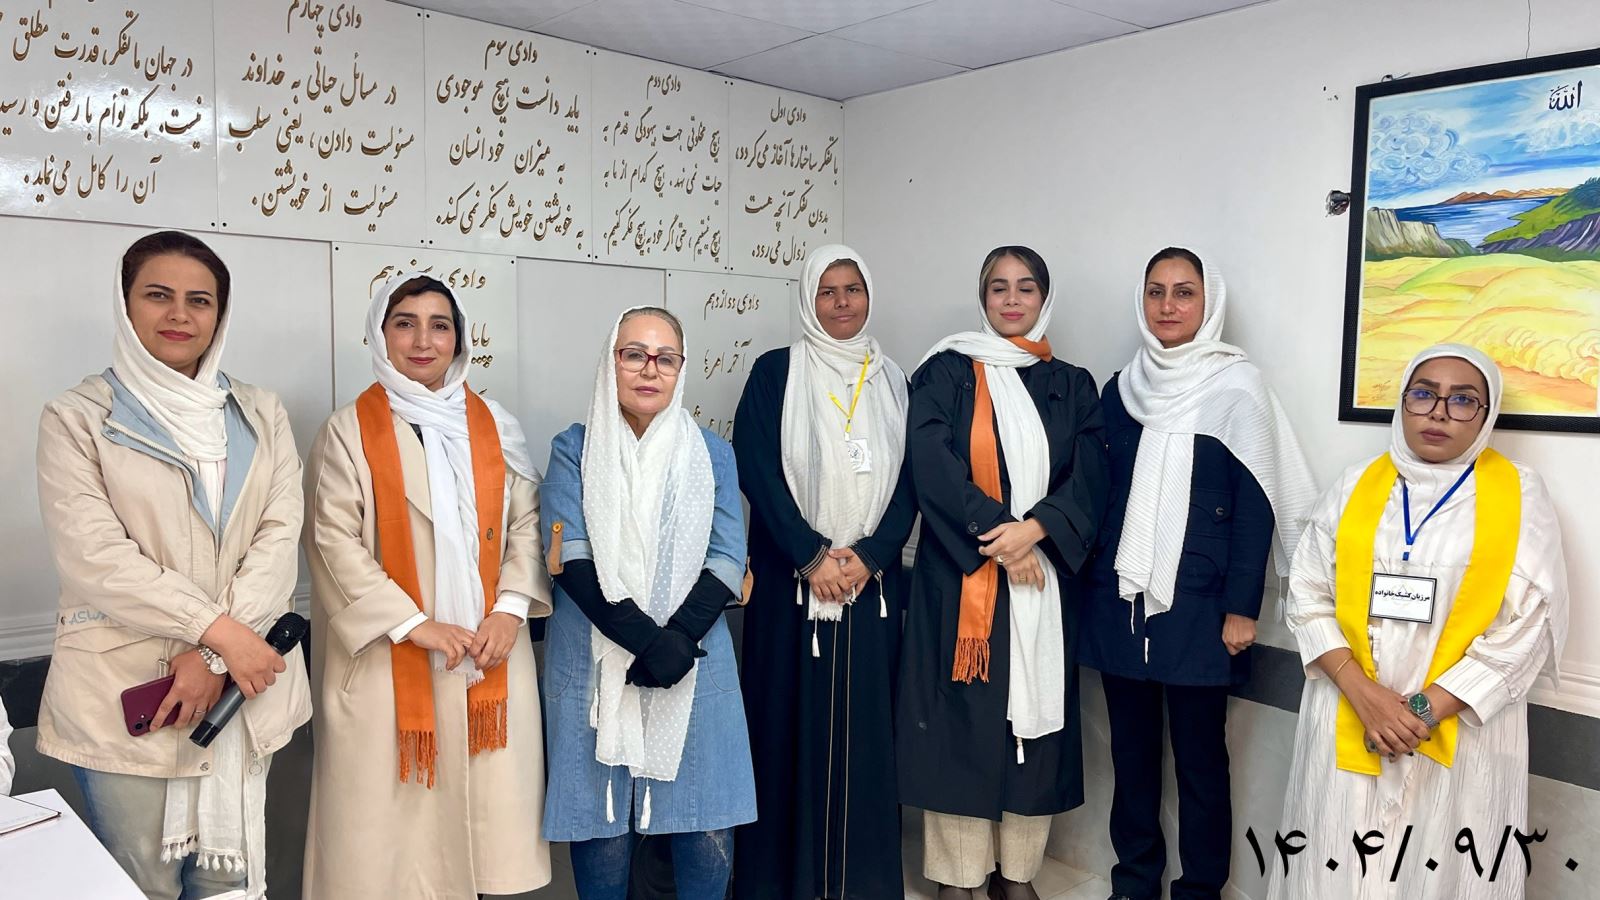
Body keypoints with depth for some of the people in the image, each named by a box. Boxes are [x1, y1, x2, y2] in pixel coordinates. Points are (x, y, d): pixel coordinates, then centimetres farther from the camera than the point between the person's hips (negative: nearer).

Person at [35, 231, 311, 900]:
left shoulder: (260, 415, 9)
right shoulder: (76, 418, 1)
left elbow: (278, 537, -2)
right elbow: (96, 557, -10)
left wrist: (213, 656, -13)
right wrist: (220, 630, -17)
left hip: (244, 683, 3)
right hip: (123, 693, -2)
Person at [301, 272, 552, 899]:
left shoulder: (493, 427, 10)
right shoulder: (350, 431, -1)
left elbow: (527, 523, 7)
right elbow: (335, 541, -7)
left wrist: (510, 608, -7)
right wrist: (414, 624, -13)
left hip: (490, 653, 3)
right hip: (390, 663, -3)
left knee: (488, 799, 7)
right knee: (396, 814, 2)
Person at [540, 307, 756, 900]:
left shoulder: (712, 454, 8)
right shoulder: (574, 450, 3)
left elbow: (727, 560, 0)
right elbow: (571, 559, -7)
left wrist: (679, 639, -15)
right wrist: (643, 639, -17)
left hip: (693, 662, 1)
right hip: (597, 664, -1)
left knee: (709, 840, 3)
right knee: (604, 835, 5)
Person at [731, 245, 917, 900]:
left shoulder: (891, 380, 12)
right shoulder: (775, 372, 3)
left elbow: (908, 479, 6)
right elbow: (757, 469, -6)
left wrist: (869, 554, -9)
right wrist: (812, 556, -13)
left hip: (872, 582, 3)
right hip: (790, 582, -2)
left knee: (864, 728, 5)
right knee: (790, 723, 1)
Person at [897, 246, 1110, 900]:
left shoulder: (1072, 386, 13)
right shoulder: (946, 372, 3)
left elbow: (1089, 478, 2)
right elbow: (932, 466, -8)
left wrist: (1035, 528, -15)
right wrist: (997, 537, -15)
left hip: (1045, 577, 3)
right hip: (962, 574, -3)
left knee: (1035, 716, 6)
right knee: (961, 719, -1)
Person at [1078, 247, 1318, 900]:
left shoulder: (1237, 386, -3)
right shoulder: (1120, 390, 9)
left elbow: (1256, 505, -6)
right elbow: (1101, 493, 11)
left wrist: (1242, 608, -10)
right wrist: (1089, 582, 7)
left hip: (1196, 604, -4)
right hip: (1119, 599, 4)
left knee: (1199, 754, 5)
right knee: (1131, 747, 12)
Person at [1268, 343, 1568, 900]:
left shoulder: (1520, 496, -1)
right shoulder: (1356, 485, 4)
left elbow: (1529, 628, -6)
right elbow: (1308, 595, 2)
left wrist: (1425, 710, -13)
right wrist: (1362, 692, -12)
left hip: (1461, 730, -1)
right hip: (1345, 721, 2)